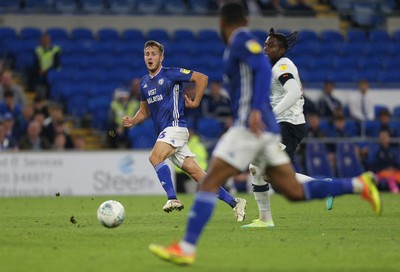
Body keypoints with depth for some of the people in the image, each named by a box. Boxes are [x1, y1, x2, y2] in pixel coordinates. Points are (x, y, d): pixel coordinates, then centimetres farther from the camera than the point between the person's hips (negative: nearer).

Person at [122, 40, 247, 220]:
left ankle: (173, 198, -25)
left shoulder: (170, 74, -5)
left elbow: (202, 78, -6)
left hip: (175, 126, -7)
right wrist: (132, 121, 6)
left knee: (155, 157, -28)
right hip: (164, 132, 7)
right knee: (197, 174, 2)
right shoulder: (144, 83, 16)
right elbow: (144, 111, 25)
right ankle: (234, 203, 5)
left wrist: (195, 102, -5)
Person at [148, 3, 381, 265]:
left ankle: (186, 248, -12)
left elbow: (264, 68, -20)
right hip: (267, 129, 9)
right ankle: (359, 185, 1)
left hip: (250, 126, -9)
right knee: (294, 192, 6)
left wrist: (255, 110, -28)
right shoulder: (242, 44, 22)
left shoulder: (241, 40, -5)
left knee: (209, 183, -8)